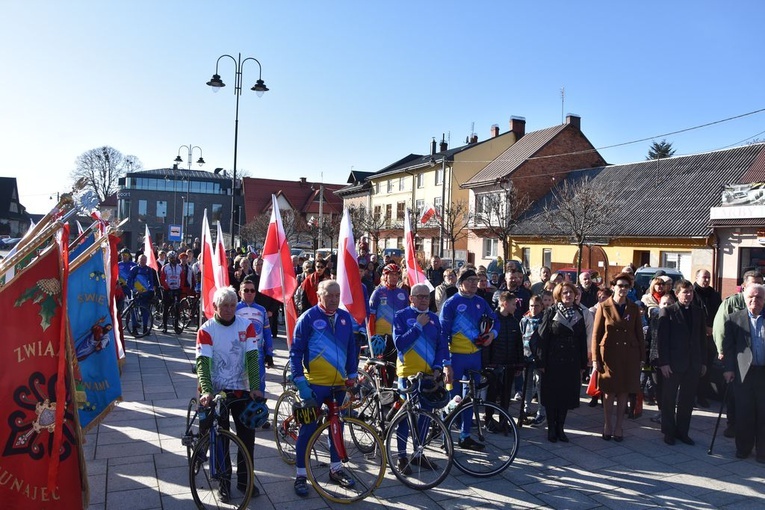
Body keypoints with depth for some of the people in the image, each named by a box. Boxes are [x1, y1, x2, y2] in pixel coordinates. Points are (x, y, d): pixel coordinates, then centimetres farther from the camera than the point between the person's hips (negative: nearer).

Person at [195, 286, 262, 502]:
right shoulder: (206, 330, -9)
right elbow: (202, 363, -17)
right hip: (217, 391, -2)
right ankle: (224, 481, 22)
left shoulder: (246, 326, -3)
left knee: (247, 436, 4)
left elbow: (252, 358, -7)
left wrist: (255, 387, -18)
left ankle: (244, 479, 22)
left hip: (241, 390, 2)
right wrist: (206, 391, -31)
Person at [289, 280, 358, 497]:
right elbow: (296, 351, -9)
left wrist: (352, 375, 10)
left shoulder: (345, 317, 4)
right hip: (315, 384, -5)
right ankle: (300, 475, 13)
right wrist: (300, 381, -14)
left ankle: (336, 469, 29)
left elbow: (352, 348, 13)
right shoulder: (308, 318, -10)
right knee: (308, 429, 2)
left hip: (339, 383, 5)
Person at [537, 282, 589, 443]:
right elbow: (543, 338, -7)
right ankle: (551, 428, 18)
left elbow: (583, 340, 9)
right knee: (552, 396, 4)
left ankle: (560, 428, 22)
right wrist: (541, 362, -11)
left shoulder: (578, 314, 7)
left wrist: (583, 364, 6)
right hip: (553, 362, -3)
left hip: (572, 363, 4)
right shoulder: (551, 312, -4)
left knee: (567, 395, 8)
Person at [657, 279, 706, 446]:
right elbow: (662, 339, -8)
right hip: (673, 364, -4)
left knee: (687, 400, 10)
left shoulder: (698, 312, 9)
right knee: (669, 400, 7)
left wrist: (703, 362, 7)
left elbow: (702, 338, 11)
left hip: (693, 364, 4)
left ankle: (682, 431, 22)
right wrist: (664, 363, -13)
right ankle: (669, 432, 19)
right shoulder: (667, 312, -5)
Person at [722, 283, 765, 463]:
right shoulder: (734, 319, 4)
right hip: (743, 372, 0)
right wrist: (728, 368, -4)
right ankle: (743, 448, 21)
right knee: (744, 413, 7)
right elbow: (728, 345, 2)